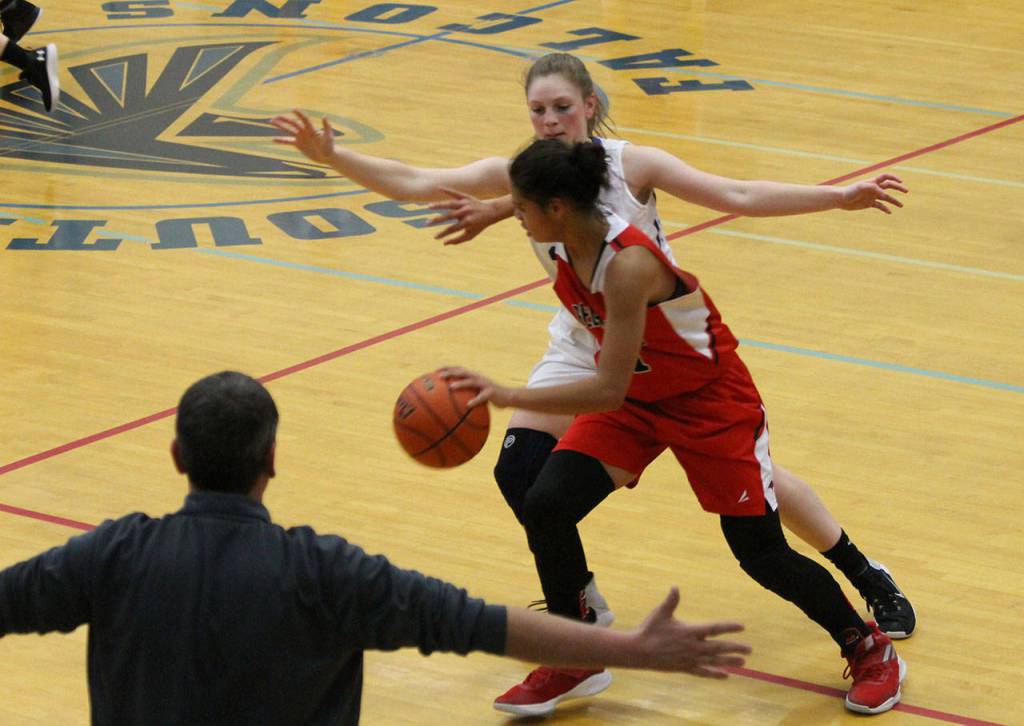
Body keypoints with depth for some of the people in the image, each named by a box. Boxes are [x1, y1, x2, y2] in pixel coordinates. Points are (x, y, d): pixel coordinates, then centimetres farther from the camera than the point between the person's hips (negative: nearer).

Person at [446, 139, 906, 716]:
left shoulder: (629, 266, -36)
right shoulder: (565, 246, -14)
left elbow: (608, 392, -38)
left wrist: (507, 396, -43)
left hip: (710, 402, -7)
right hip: (634, 393, 7)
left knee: (762, 555, 1)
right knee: (545, 506, -11)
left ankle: (872, 651, 24)